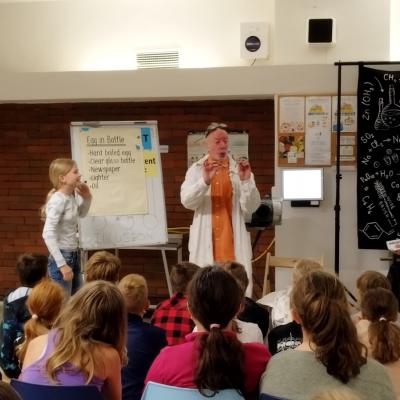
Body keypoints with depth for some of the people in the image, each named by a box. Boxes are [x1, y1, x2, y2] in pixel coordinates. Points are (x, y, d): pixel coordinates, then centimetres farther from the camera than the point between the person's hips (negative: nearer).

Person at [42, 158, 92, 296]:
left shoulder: (73, 196, 4)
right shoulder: (58, 200, -19)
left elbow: (81, 213, 27)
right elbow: (48, 234, -25)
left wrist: (87, 198, 6)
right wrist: (62, 264, -26)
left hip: (74, 255, 9)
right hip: (62, 256, -9)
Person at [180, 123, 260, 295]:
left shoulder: (239, 169, 4)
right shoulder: (196, 170, 5)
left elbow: (251, 207, -3)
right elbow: (186, 201, -10)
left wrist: (246, 180, -18)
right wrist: (205, 180, -25)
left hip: (234, 242, 0)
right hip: (205, 242, 0)